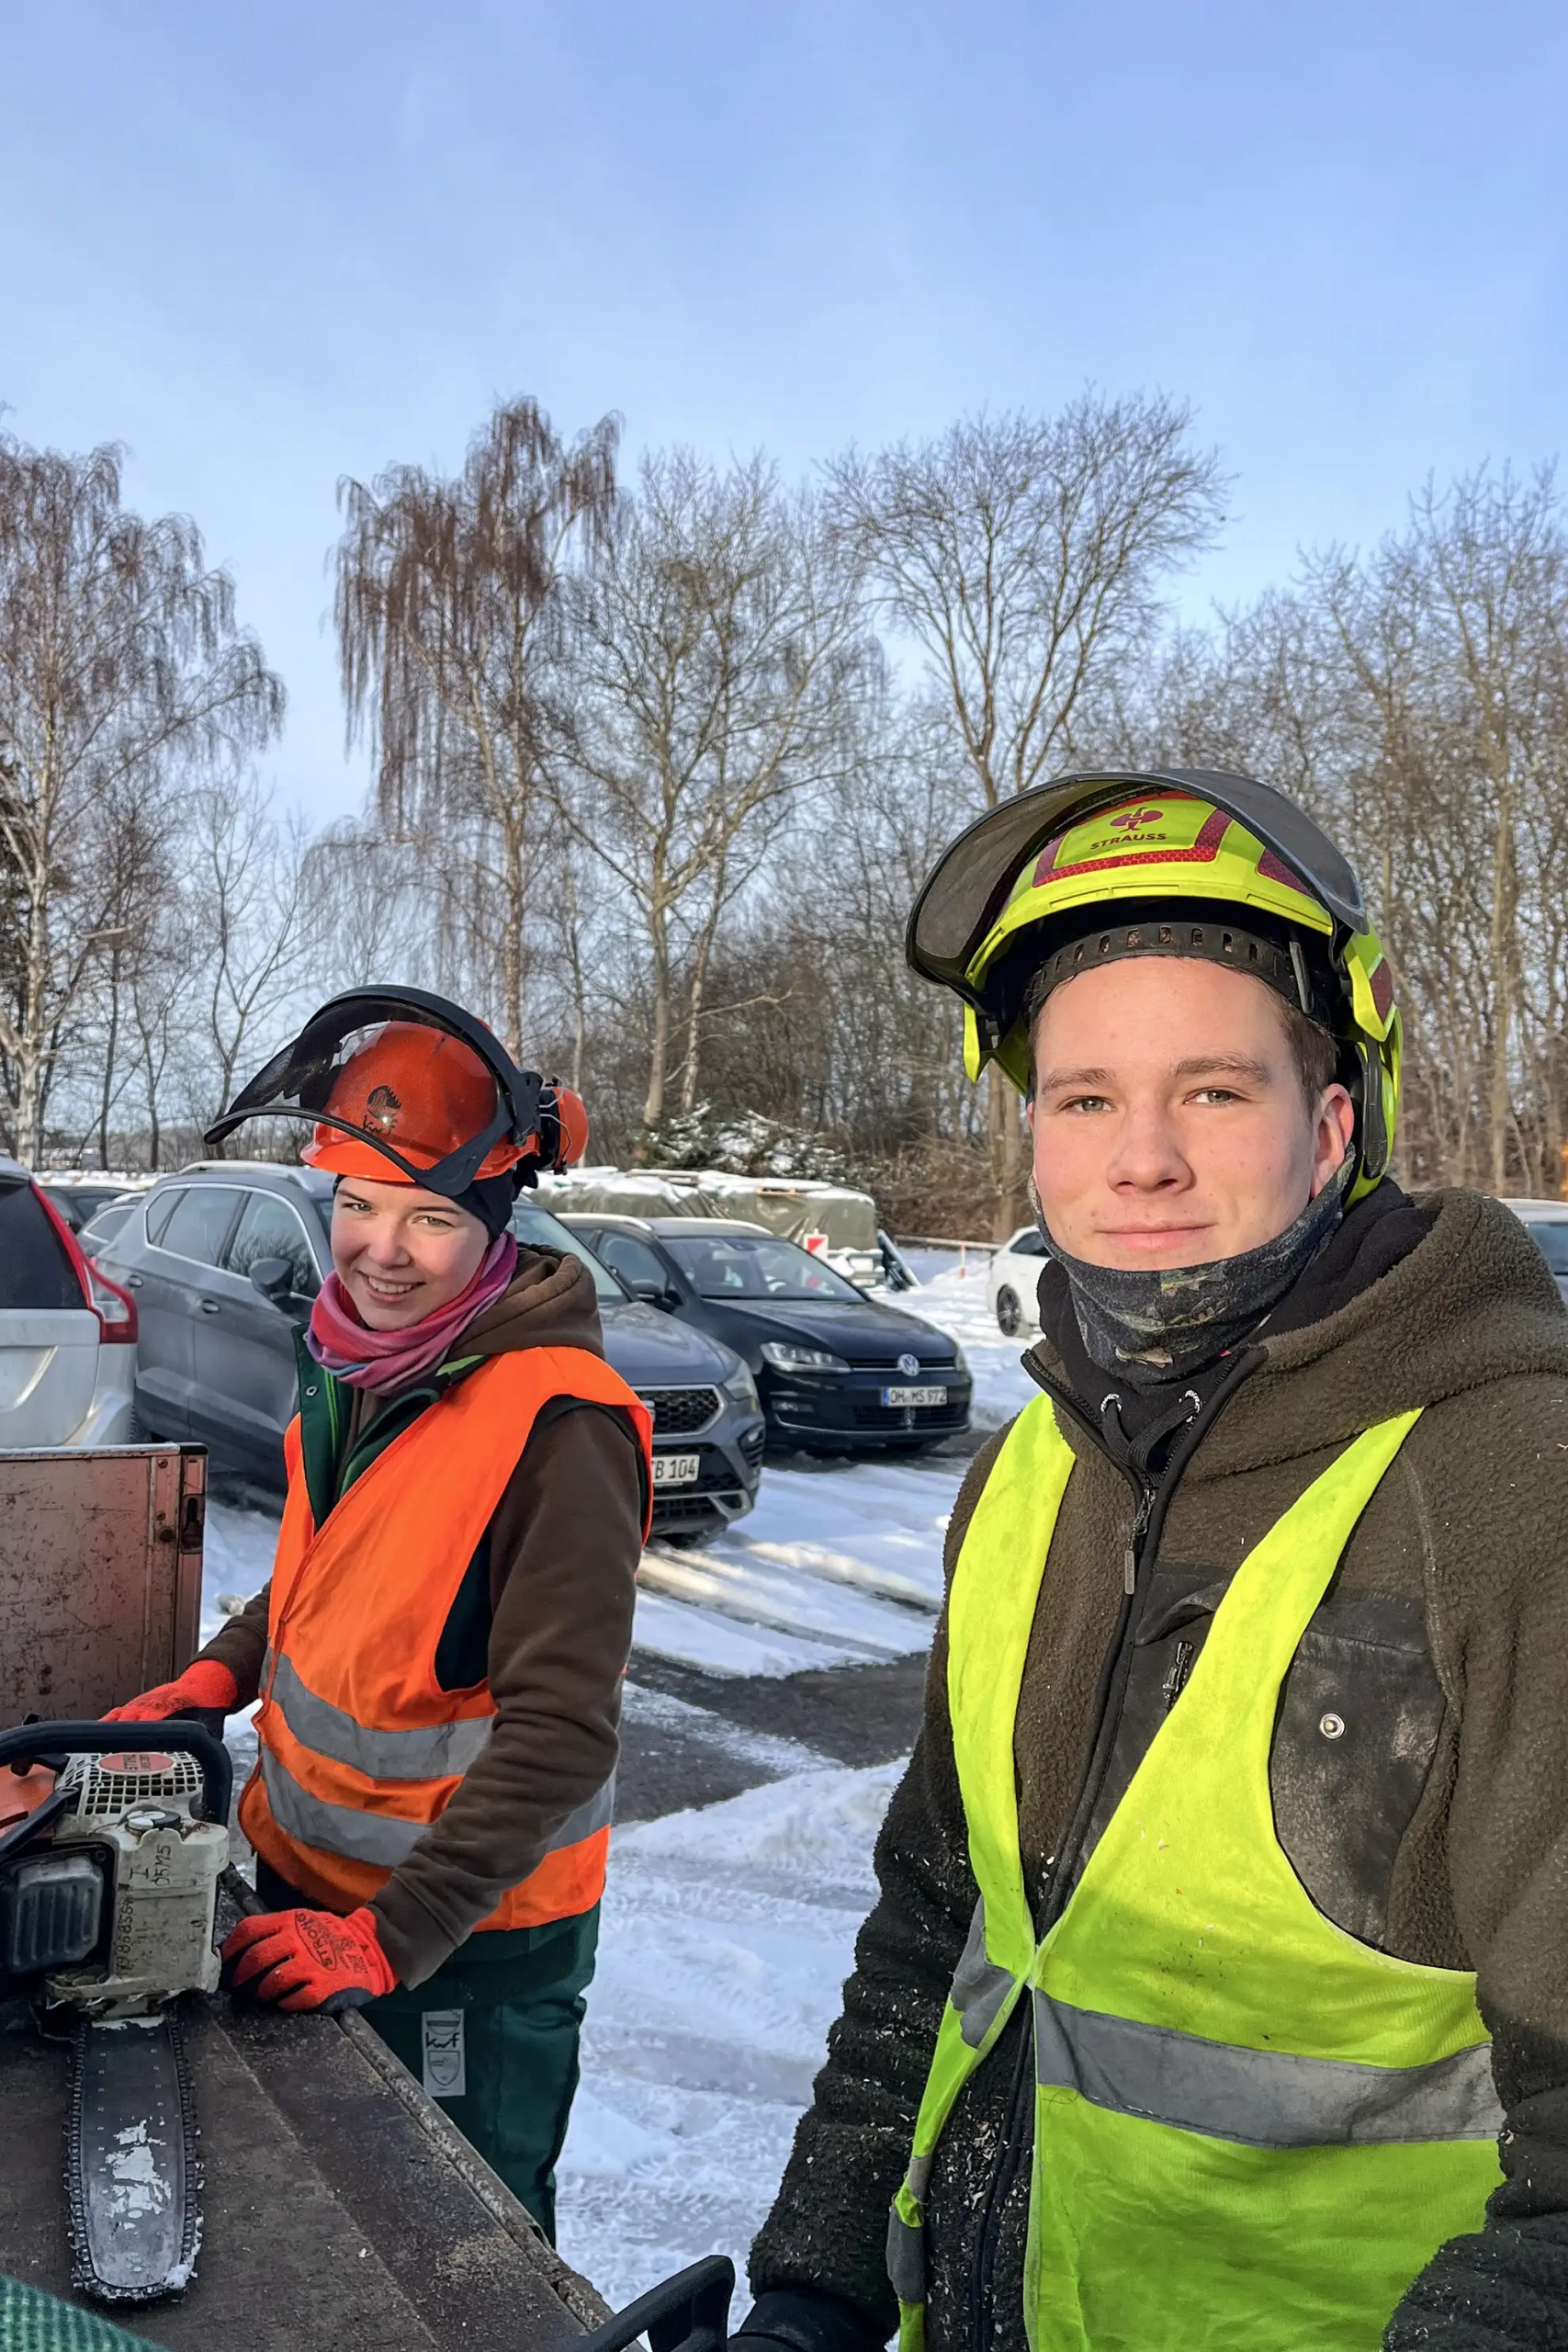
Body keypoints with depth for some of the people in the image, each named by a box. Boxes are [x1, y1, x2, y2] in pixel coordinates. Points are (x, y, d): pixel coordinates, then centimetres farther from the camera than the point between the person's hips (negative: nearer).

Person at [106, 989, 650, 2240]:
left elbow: (559, 1731, -27)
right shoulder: (358, 1362, -2)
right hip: (305, 1881, 8)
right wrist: (221, 1673, 3)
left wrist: (391, 1939, -28)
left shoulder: (559, 1421, -27)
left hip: (471, 1944, -8)